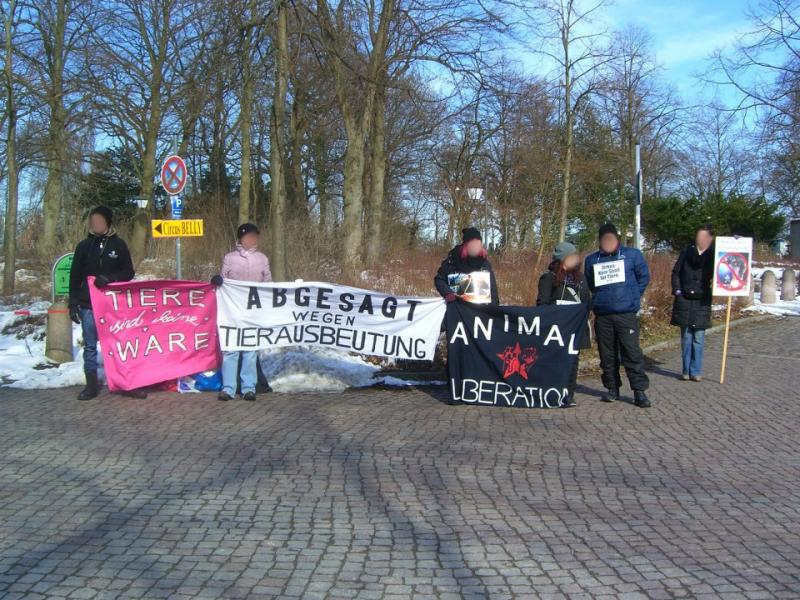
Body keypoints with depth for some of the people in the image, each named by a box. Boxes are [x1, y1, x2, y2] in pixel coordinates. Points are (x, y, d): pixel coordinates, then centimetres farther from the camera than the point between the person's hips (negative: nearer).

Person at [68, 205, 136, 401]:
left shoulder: (118, 244, 3)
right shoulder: (84, 246, 6)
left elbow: (128, 273, 3)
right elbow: (75, 277, 8)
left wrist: (110, 278, -15)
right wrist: (73, 303, 1)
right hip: (89, 304, 1)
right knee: (90, 346, 5)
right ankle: (92, 386, 13)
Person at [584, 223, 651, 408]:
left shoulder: (632, 254, 3)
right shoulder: (592, 260, 11)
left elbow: (644, 276, 8)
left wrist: (633, 295, 5)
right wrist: (599, 297, 12)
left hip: (626, 313, -3)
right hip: (602, 315, 3)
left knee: (632, 352, -8)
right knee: (607, 354, 8)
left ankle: (639, 391, -3)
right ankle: (612, 388, 20)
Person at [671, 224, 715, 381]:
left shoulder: (713, 255, 1)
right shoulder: (687, 251, 3)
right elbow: (676, 272, 7)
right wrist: (677, 290, -1)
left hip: (702, 301, -1)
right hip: (684, 299, 1)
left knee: (698, 338, 2)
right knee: (686, 337, 6)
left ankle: (696, 371, 10)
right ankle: (686, 370, 13)